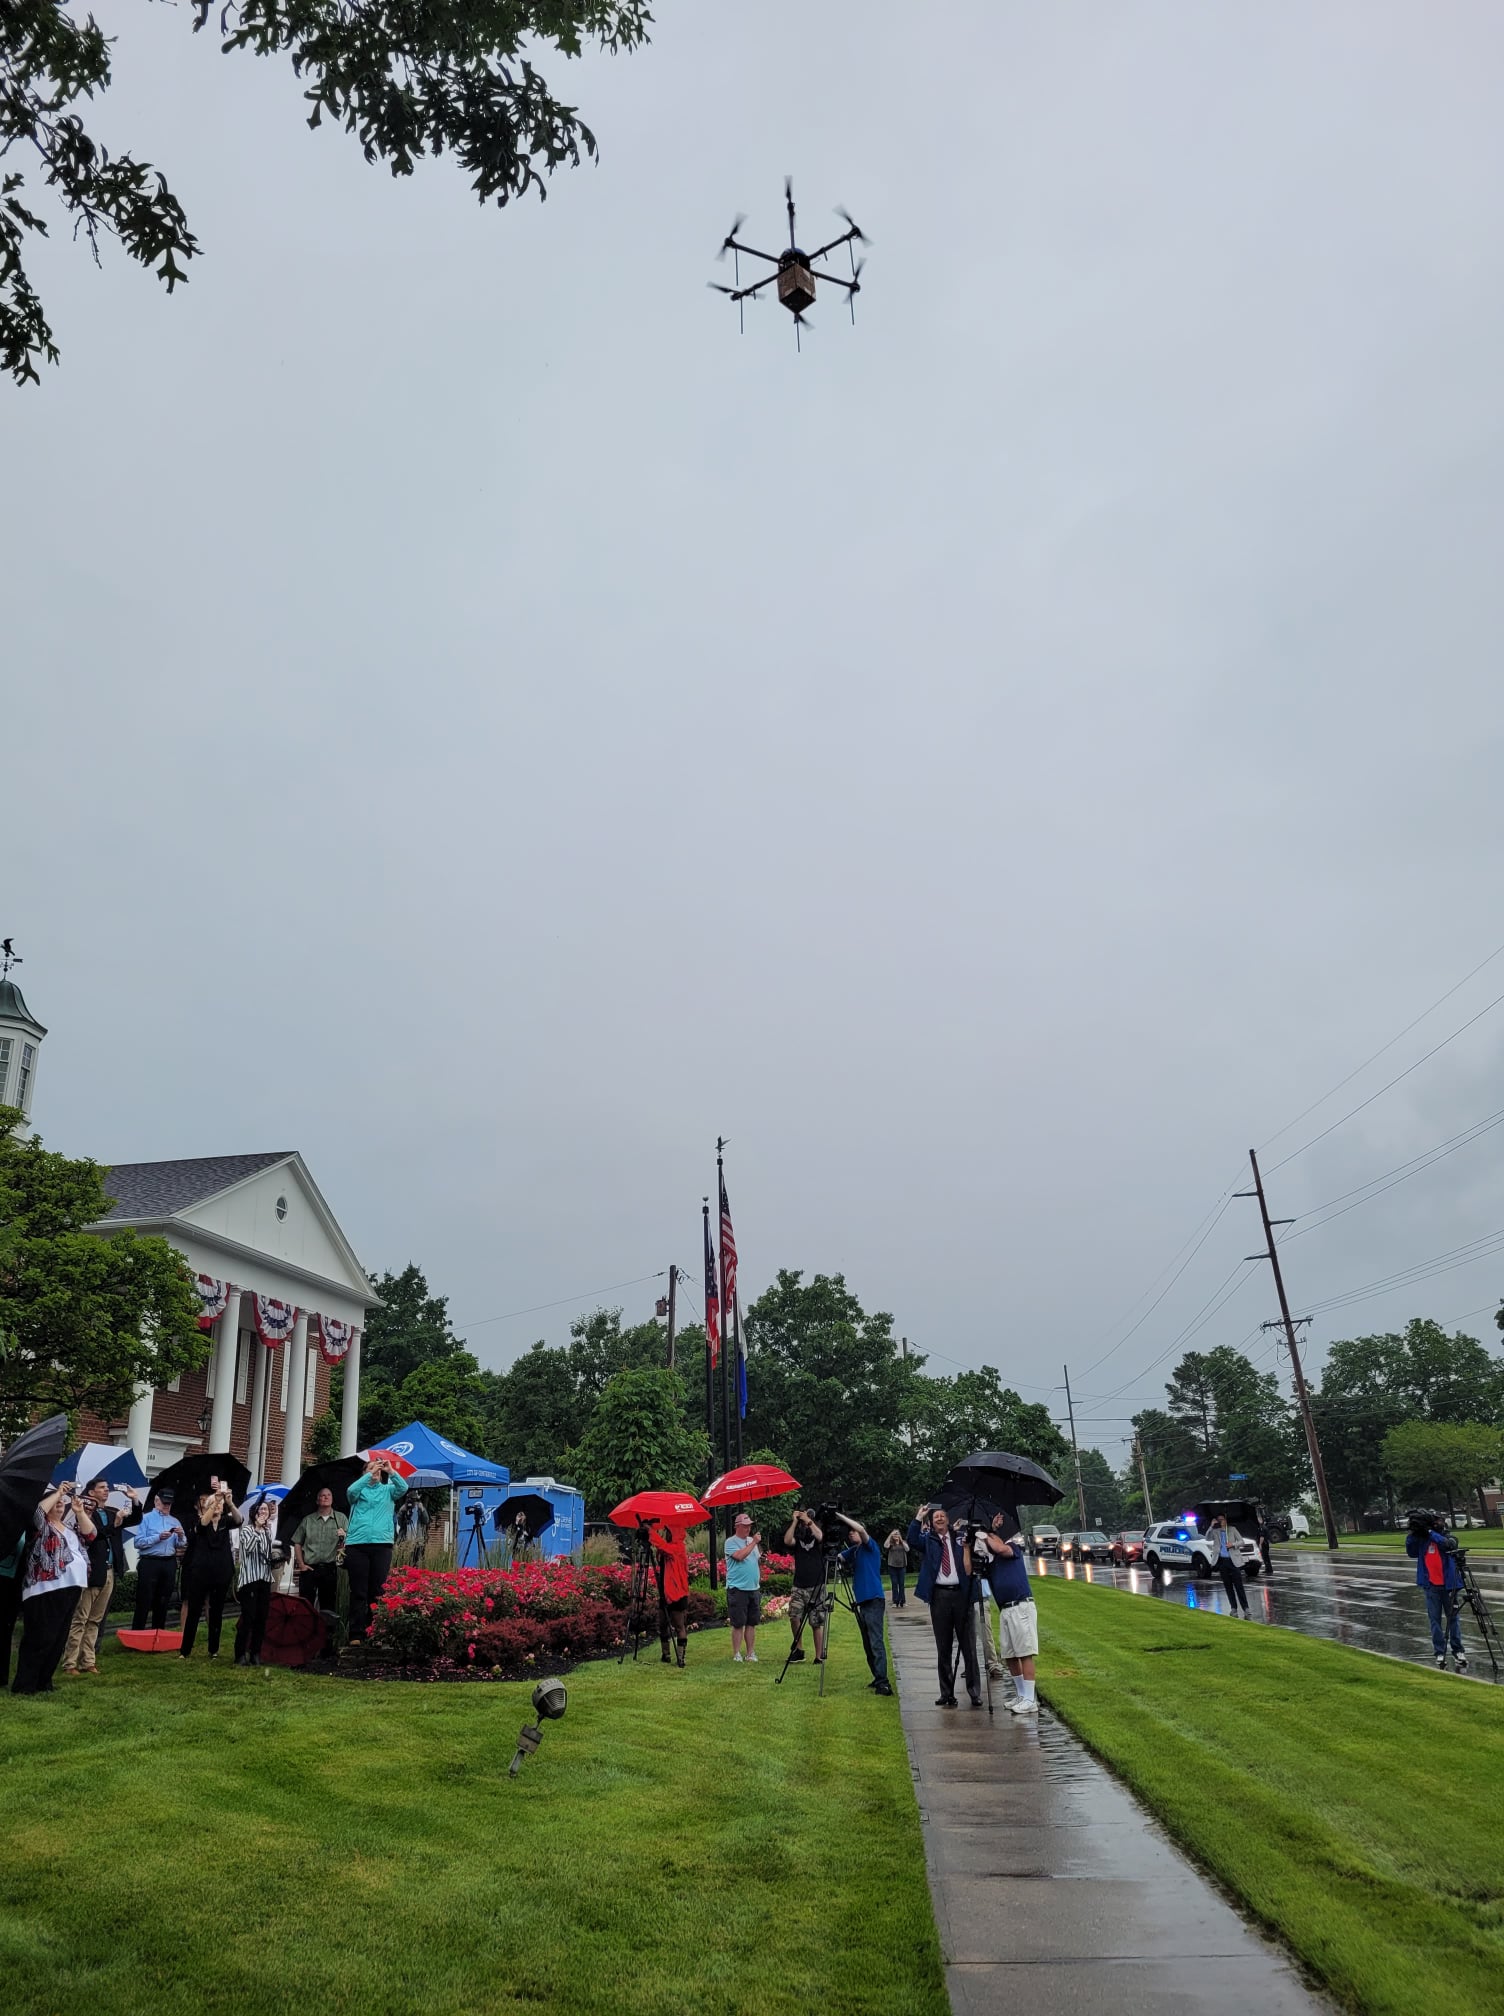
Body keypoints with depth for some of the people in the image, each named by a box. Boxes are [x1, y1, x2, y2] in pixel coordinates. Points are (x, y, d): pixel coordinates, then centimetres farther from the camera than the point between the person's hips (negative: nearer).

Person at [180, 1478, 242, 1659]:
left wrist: (230, 1502, -33)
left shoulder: (225, 1521, 5)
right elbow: (204, 1522, -24)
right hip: (200, 1571, -2)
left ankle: (214, 1649, 16)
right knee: (193, 1610, 0)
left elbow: (238, 1520, -16)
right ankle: (185, 1649, 7)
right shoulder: (200, 1521, 0)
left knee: (217, 1611, 8)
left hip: (222, 1572, 2)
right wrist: (215, 1500, -36)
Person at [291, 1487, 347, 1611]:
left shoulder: (341, 1518, 8)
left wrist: (344, 1537, -19)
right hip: (309, 1568, 0)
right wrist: (301, 1564, -2)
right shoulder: (308, 1520, 10)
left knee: (328, 1605, 4)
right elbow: (297, 1543, 9)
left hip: (330, 1569, 0)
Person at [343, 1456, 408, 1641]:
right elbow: (352, 1490, -10)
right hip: (357, 1543, -1)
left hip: (382, 1544, 1)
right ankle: (356, 1634, 1)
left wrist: (391, 1471, -17)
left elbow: (403, 1488, -5)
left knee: (378, 1591, -1)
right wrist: (370, 1474, -17)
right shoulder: (360, 1490, 13)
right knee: (358, 1592, -2)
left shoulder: (387, 1490, 15)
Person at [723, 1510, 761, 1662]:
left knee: (751, 1623, 9)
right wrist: (753, 1543, -17)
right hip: (737, 1588, -6)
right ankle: (736, 1654, 5)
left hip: (754, 1588, 6)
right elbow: (740, 1556, -23)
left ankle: (750, 1653, 16)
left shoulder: (752, 1541, 14)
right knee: (738, 1624, -3)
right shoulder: (731, 1542, -7)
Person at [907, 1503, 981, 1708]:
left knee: (968, 1645, 0)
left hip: (960, 1593, 0)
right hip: (939, 1595, 1)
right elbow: (912, 1540, -9)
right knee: (943, 1648, 6)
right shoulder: (928, 1539, 9)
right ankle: (947, 1693, 12)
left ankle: (975, 1693, 5)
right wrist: (918, 1519, -15)